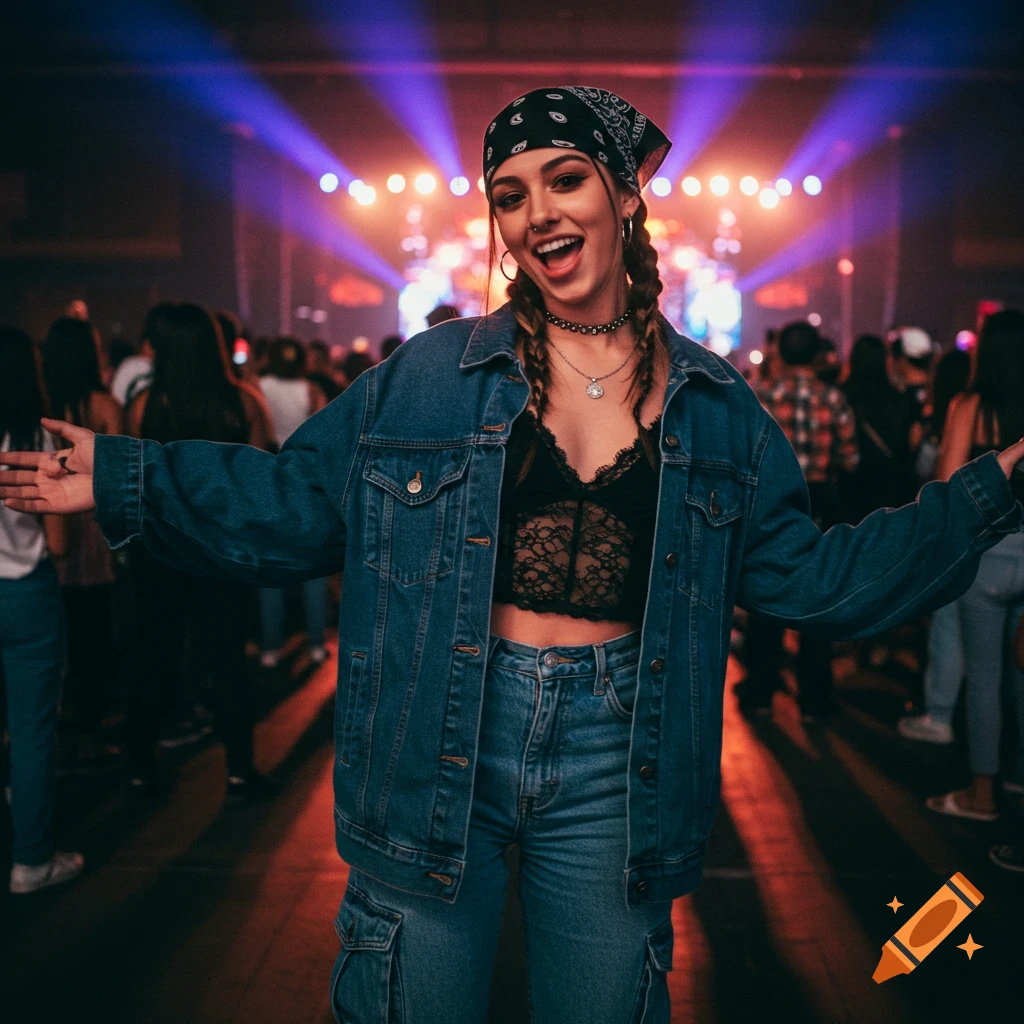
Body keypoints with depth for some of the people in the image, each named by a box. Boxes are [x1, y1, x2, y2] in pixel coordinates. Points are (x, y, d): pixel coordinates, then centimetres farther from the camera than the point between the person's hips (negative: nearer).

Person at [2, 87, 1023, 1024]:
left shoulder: (715, 406, 4)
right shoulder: (424, 377, 0)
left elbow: (813, 577, 6)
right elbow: (291, 504, 4)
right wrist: (124, 481, -3)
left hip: (613, 772, 1)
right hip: (438, 754, -1)